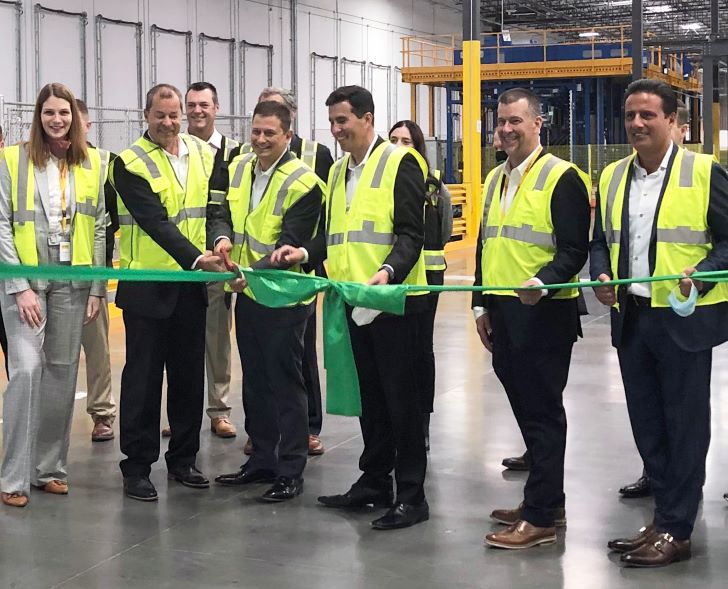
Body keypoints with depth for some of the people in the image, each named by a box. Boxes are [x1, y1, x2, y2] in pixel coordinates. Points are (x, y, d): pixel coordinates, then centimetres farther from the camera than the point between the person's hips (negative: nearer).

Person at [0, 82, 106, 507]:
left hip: (72, 281, 3)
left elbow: (100, 228, 7)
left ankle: (51, 467, 18)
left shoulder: (91, 163, 6)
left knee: (62, 372, 7)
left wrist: (98, 289, 2)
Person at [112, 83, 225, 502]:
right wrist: (196, 258, -26)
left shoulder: (205, 154, 7)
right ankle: (137, 466, 11)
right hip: (147, 285, -5)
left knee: (190, 374, 11)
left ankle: (183, 459, 24)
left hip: (191, 284, 5)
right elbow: (156, 222, -18)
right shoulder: (130, 164, -10)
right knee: (143, 377, 1)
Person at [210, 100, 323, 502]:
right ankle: (261, 460, 29)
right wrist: (223, 237, -13)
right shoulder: (239, 168, 5)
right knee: (255, 381, 16)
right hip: (247, 294, 8)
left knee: (285, 384, 0)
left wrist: (254, 272, -32)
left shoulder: (302, 182, -17)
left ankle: (291, 471, 9)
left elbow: (290, 245, -20)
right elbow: (223, 212, 11)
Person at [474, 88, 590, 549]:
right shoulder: (495, 179, 15)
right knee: (526, 409, 14)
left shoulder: (561, 177, -9)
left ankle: (541, 517, 2)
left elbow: (574, 250, -14)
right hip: (503, 314, 8)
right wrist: (482, 305, 16)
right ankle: (546, 500, 26)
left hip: (544, 313, -8)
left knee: (543, 412, -3)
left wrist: (542, 282, -30)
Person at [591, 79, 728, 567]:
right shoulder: (612, 177, 10)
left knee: (684, 426, 3)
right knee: (647, 426, 13)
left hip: (685, 319, -6)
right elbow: (600, 240, 17)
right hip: (631, 319, 6)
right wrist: (601, 276, -2)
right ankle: (666, 518, 25)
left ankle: (676, 531, 11)